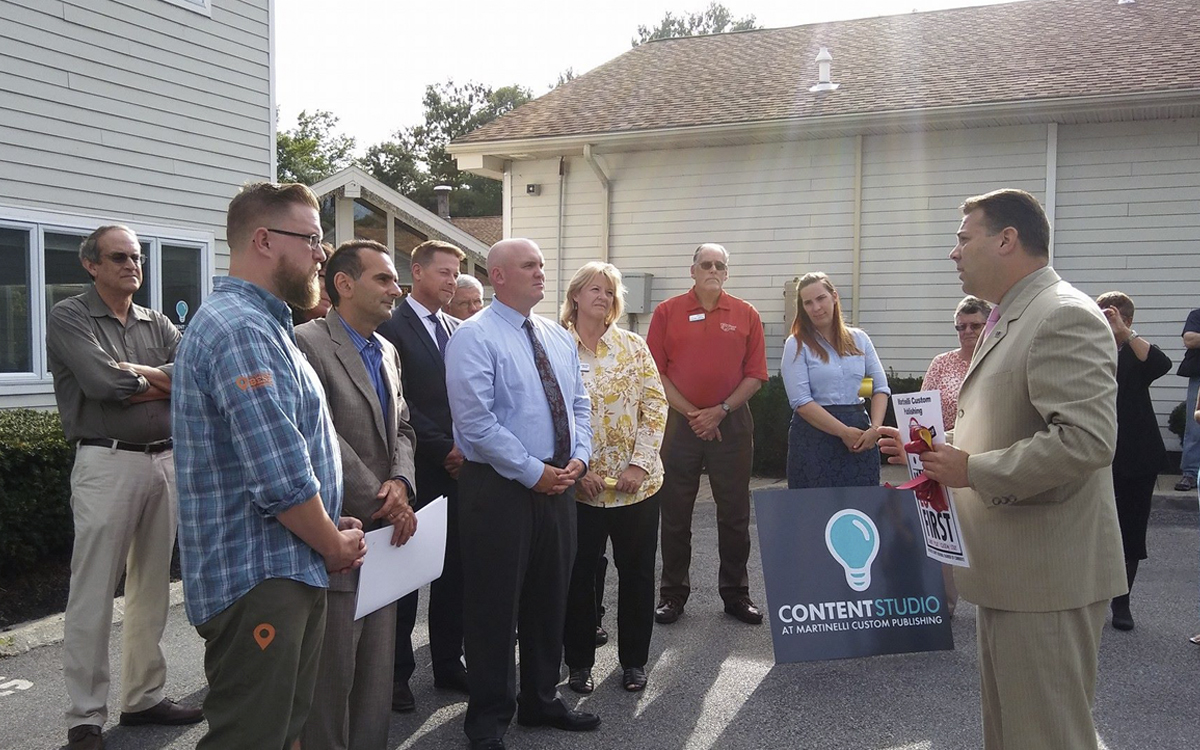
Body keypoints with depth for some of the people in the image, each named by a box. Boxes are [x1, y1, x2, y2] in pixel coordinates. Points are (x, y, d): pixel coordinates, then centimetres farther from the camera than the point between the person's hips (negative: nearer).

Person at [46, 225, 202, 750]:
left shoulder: (157, 324, 15)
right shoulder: (69, 318, 0)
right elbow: (101, 380, -16)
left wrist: (136, 378, -12)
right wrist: (161, 377, -2)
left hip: (165, 461, 6)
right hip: (107, 463, -6)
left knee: (152, 588, 12)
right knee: (92, 594, -1)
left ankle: (143, 697, 24)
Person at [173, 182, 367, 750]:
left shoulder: (261, 324, 16)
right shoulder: (240, 329, -19)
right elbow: (279, 477, -24)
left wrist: (331, 529, 10)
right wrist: (334, 544, -8)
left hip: (287, 573, 10)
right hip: (257, 580, -10)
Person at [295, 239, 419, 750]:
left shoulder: (387, 352, 15)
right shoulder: (307, 344, -12)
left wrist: (400, 482, -6)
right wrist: (380, 502, -13)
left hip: (384, 534, 8)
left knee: (376, 672, 16)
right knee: (331, 675, 3)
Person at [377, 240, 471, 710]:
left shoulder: (457, 330, 13)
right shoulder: (393, 327, -7)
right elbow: (399, 402, -13)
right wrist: (442, 449, -12)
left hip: (457, 465, 6)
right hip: (417, 470, -6)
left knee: (454, 570, 11)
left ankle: (449, 664, 23)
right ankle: (398, 672, 18)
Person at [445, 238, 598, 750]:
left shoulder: (559, 337, 12)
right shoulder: (474, 337, -11)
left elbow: (579, 405, 14)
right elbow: (476, 421, -19)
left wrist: (578, 458, -3)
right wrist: (534, 472, -17)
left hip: (559, 484, 7)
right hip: (499, 487, -7)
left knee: (550, 598, 16)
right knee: (494, 606, 4)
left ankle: (541, 699, 34)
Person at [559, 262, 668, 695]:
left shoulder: (633, 346, 3)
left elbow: (655, 406, 1)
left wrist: (640, 464, -9)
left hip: (637, 482, 2)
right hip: (580, 485, -2)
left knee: (637, 572, 10)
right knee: (579, 574, 8)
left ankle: (634, 660, 27)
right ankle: (579, 661, 26)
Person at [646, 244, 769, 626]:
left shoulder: (746, 315, 4)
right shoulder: (667, 312, 2)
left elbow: (755, 375, 2)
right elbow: (655, 371, -1)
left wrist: (721, 410, -9)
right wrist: (690, 413, -9)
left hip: (731, 424, 1)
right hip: (679, 422, 0)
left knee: (734, 513, 7)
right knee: (675, 513, 6)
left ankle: (735, 593, 20)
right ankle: (673, 593, 18)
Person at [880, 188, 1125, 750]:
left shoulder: (1064, 316, -17)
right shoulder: (1009, 321, 15)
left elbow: (1087, 439, -28)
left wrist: (973, 470, -22)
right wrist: (933, 450, 12)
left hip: (1045, 572, -10)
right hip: (1006, 567, 10)